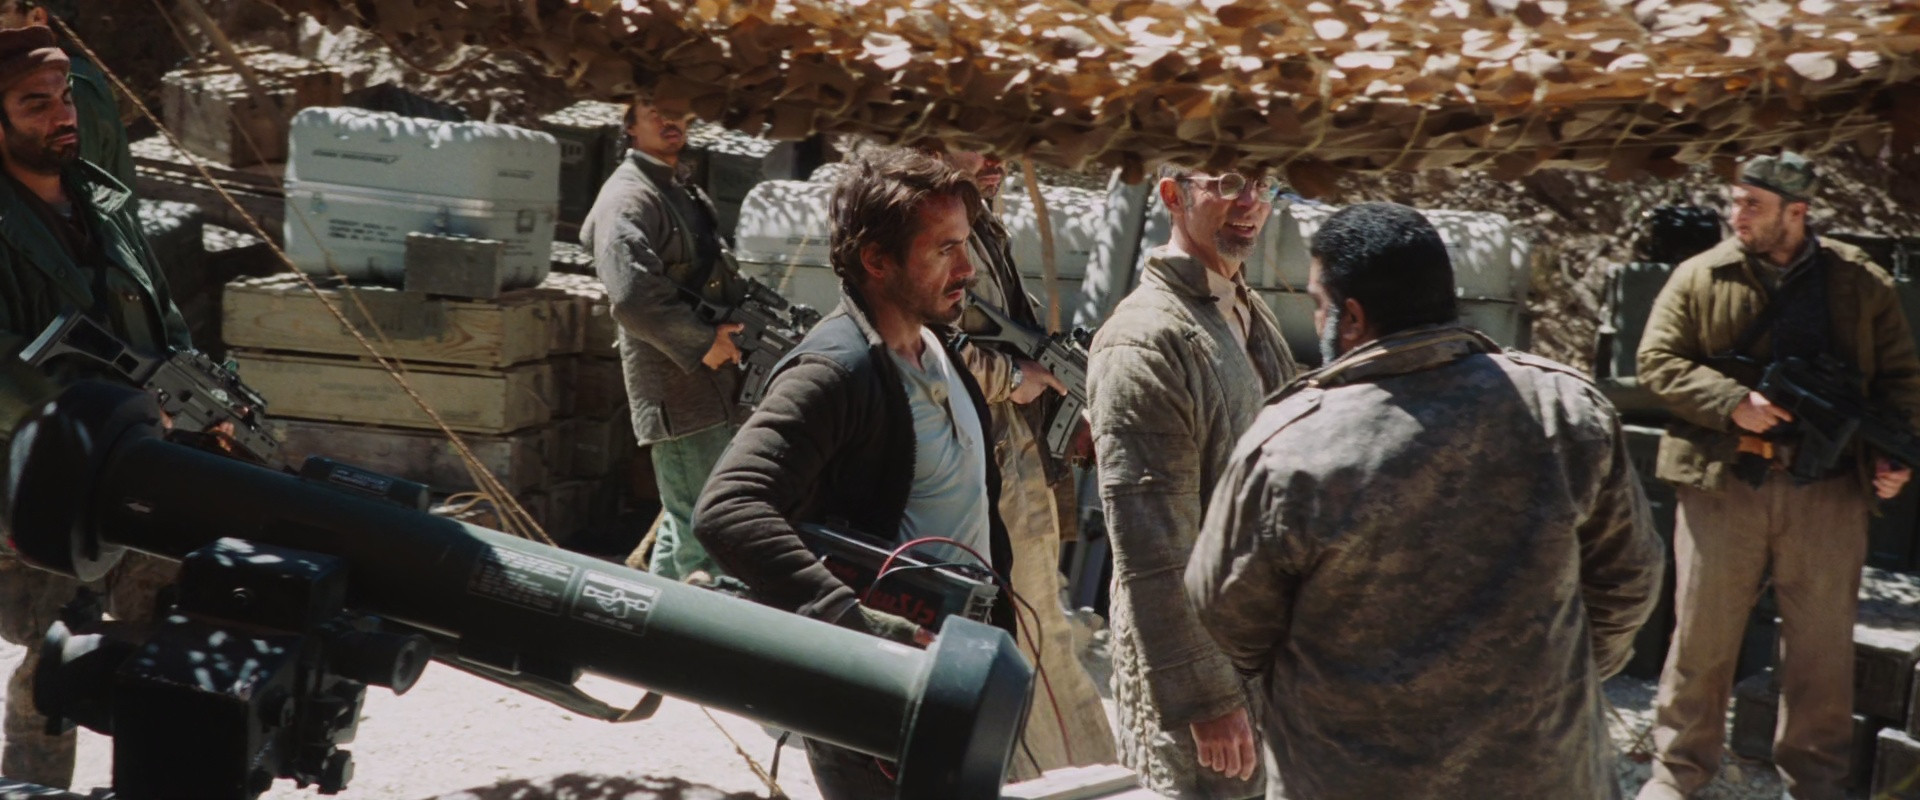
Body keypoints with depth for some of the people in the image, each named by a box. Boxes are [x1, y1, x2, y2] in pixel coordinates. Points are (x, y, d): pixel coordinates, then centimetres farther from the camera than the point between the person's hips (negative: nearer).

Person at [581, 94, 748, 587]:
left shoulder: (686, 193, 20)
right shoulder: (628, 198, -11)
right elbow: (632, 298, -24)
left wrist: (739, 325, 10)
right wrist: (703, 343, -16)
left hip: (714, 389, 10)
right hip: (679, 395, -10)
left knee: (684, 522, 18)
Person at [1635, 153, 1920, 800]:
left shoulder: (1859, 283, 6)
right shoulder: (1700, 278, 2)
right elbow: (1657, 363, -2)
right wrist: (1733, 403, -16)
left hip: (1827, 493, 1)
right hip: (1722, 486, -1)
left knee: (1822, 643, 11)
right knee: (1702, 635, 6)